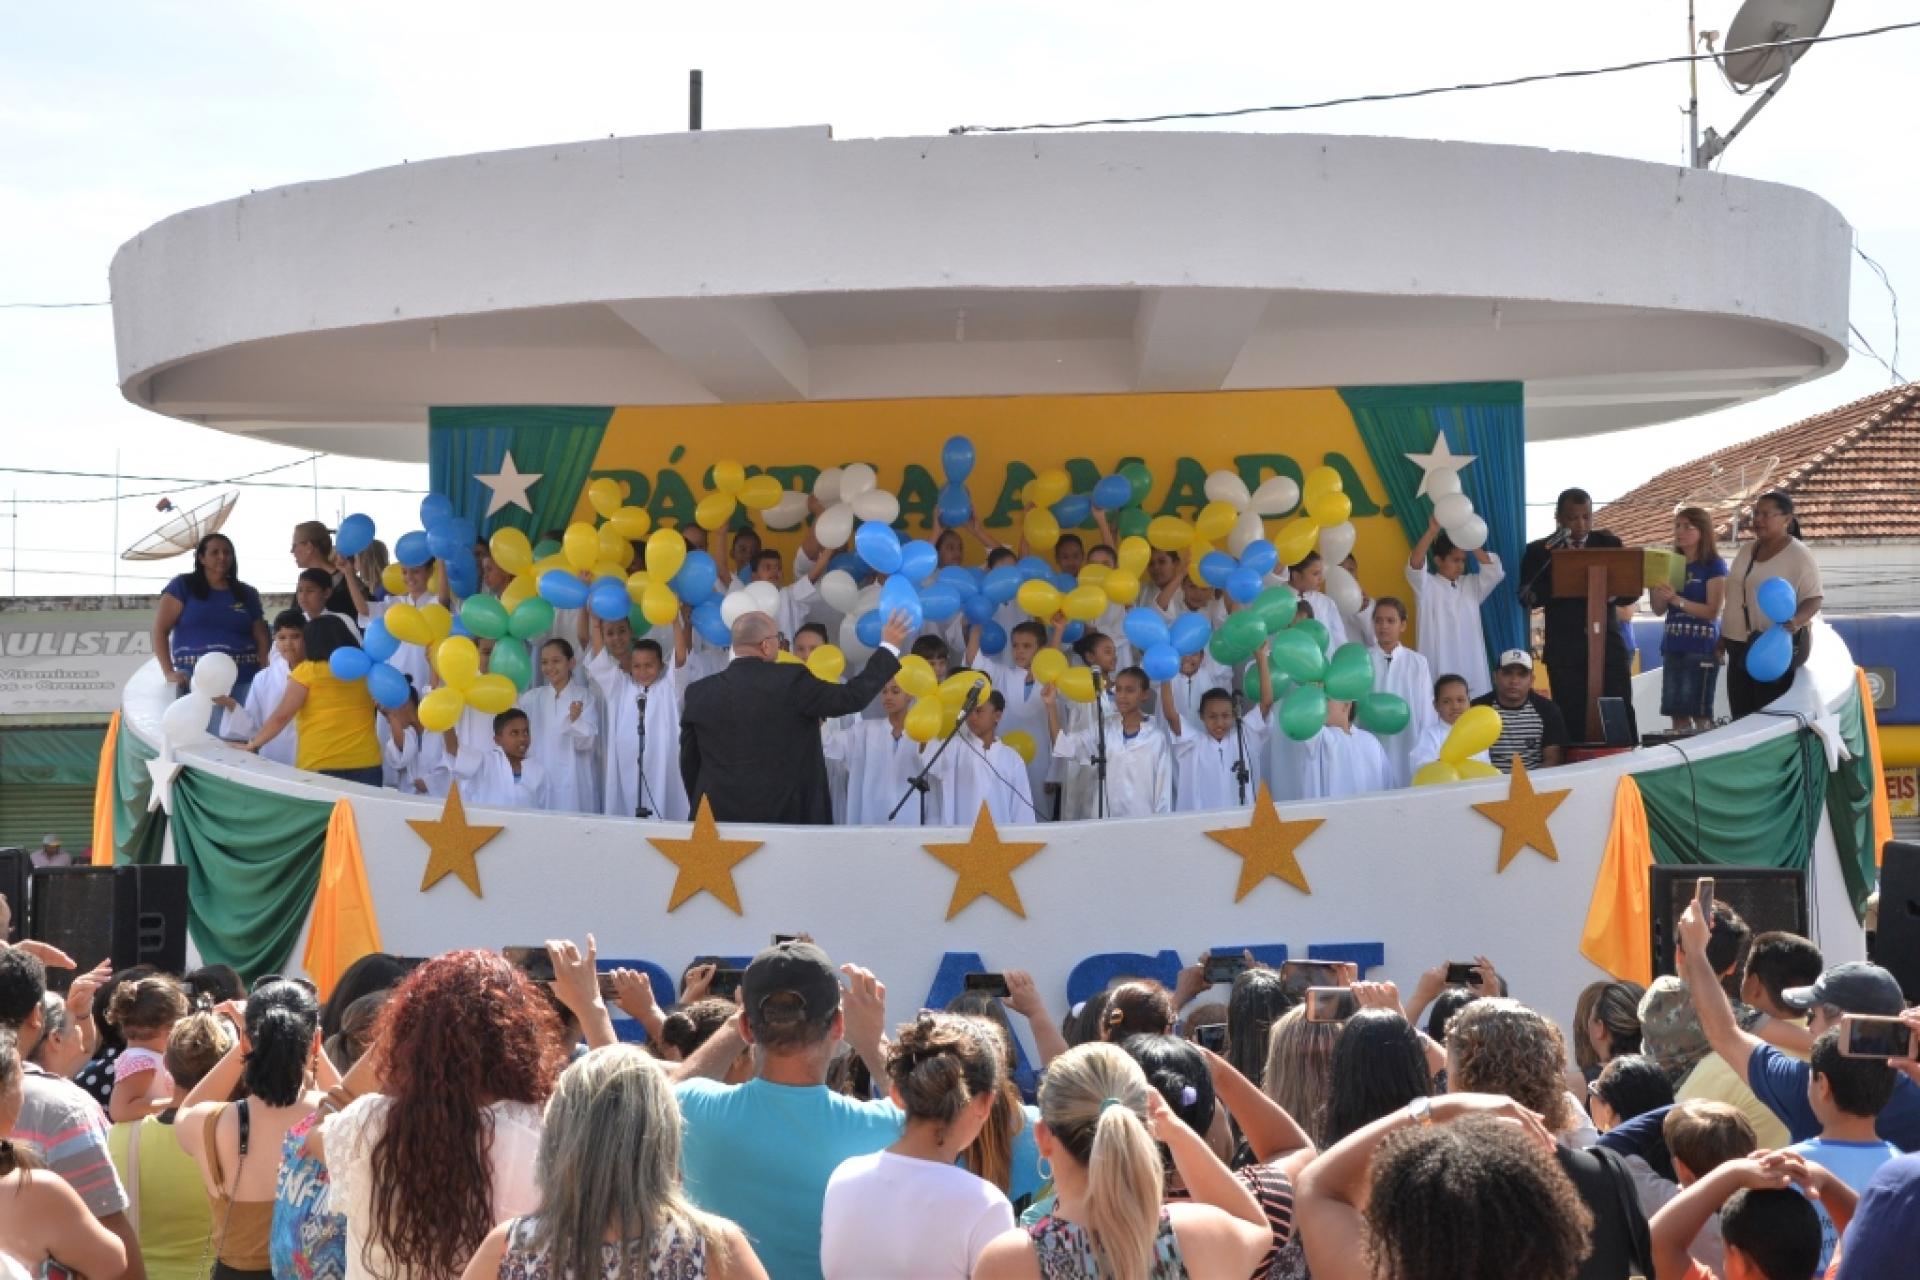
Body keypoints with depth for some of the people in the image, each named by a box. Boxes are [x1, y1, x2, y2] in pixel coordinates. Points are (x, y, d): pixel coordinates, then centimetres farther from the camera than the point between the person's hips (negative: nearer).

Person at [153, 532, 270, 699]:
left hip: (243, 682, 3)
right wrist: (169, 672, -9)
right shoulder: (183, 586, 8)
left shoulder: (247, 594, 17)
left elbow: (262, 640, 14)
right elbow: (160, 631, 3)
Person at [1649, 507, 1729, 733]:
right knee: (1677, 713, 3)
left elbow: (1713, 611, -11)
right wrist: (1653, 587, -5)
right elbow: (1659, 610, 14)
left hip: (1701, 647, -6)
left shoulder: (1713, 565, -3)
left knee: (1700, 714, -8)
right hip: (1673, 646, 6)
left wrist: (1677, 600, -21)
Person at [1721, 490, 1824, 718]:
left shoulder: (1799, 555, -10)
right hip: (1740, 647, 7)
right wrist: (1723, 638, 21)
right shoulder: (1747, 550, 13)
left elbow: (1814, 599, -14)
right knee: (1740, 716, 8)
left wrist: (1797, 621, -33)